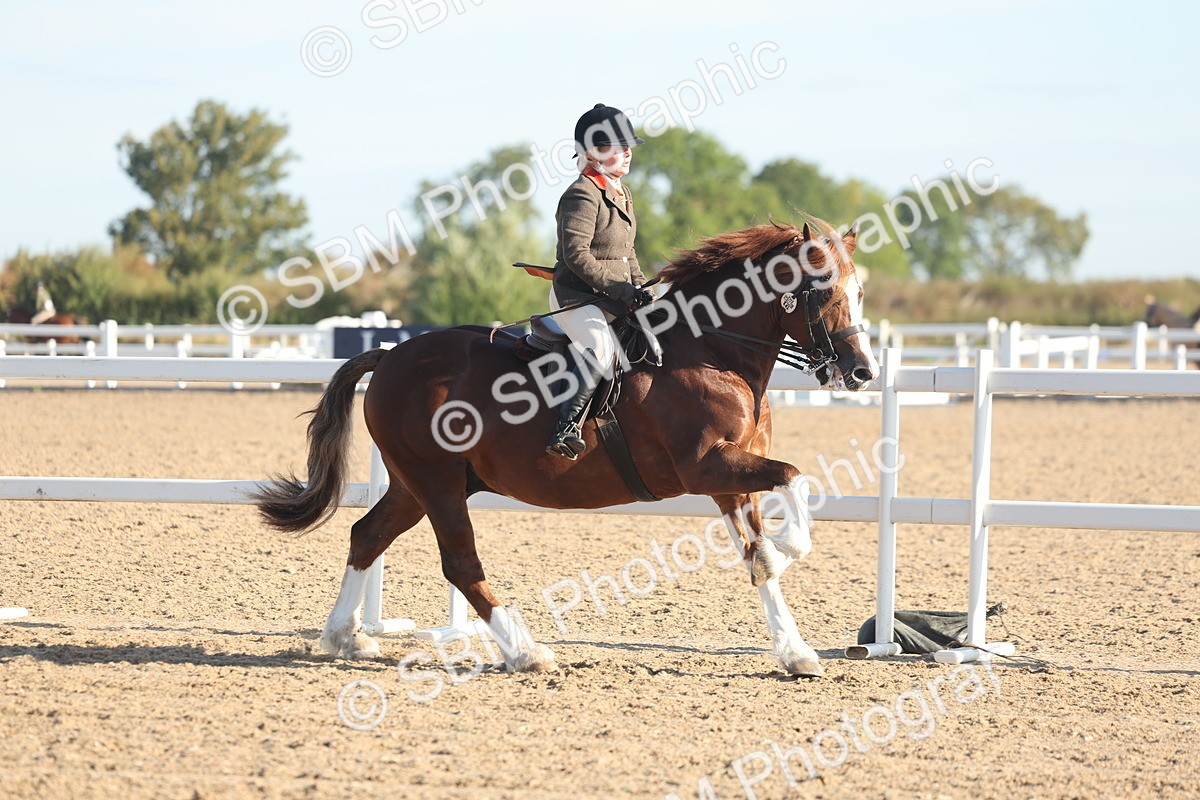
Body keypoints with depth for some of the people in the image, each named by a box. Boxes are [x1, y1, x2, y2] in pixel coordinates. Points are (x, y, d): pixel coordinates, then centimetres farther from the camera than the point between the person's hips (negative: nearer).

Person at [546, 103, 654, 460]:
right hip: (576, 296, -10)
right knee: (600, 346, -35)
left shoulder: (622, 193, 17)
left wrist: (641, 288, 9)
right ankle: (567, 427, -35)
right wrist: (619, 287, -23)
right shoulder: (582, 196, -13)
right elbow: (576, 255, -20)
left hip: (616, 299, 10)